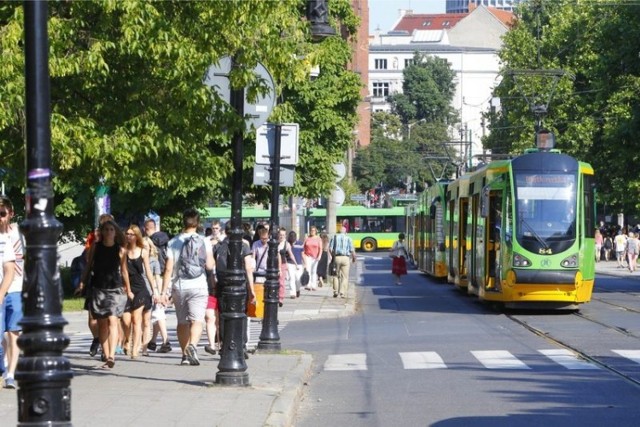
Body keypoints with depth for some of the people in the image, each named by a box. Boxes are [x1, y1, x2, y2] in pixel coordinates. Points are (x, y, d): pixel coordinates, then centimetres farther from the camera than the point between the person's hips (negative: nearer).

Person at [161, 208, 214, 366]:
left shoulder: (174, 242, 1)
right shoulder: (204, 242, -2)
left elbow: (168, 268, -3)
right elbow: (210, 265, -7)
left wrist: (163, 291, -2)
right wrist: (211, 257, 14)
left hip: (179, 286, 2)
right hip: (198, 286, -2)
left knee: (182, 322, 14)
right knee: (197, 320, -8)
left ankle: (185, 355, 19)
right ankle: (192, 346, -33)